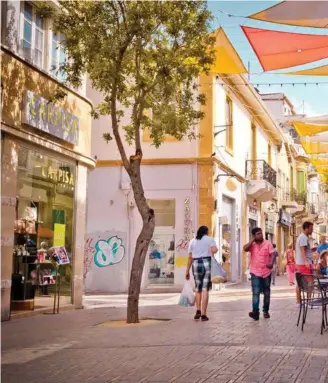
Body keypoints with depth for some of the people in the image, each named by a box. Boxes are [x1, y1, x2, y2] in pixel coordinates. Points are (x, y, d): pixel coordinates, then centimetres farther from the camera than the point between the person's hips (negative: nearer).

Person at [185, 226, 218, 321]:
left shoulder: (193, 241, 13)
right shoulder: (210, 239, 6)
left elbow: (190, 257, 9)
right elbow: (214, 250, -13)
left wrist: (187, 271, 10)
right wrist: (215, 249, 11)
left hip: (196, 264, 2)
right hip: (207, 263, -2)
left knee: (198, 289, 18)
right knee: (205, 289, -1)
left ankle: (198, 310, 7)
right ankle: (203, 314, -4)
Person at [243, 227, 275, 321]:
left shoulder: (268, 243, 1)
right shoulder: (252, 245, 3)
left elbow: (272, 254, -7)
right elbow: (245, 248, -17)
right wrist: (253, 240, -10)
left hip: (266, 272, 1)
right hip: (255, 272, -1)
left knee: (267, 293, 12)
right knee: (256, 293, -12)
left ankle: (266, 311, 27)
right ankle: (255, 312, -20)